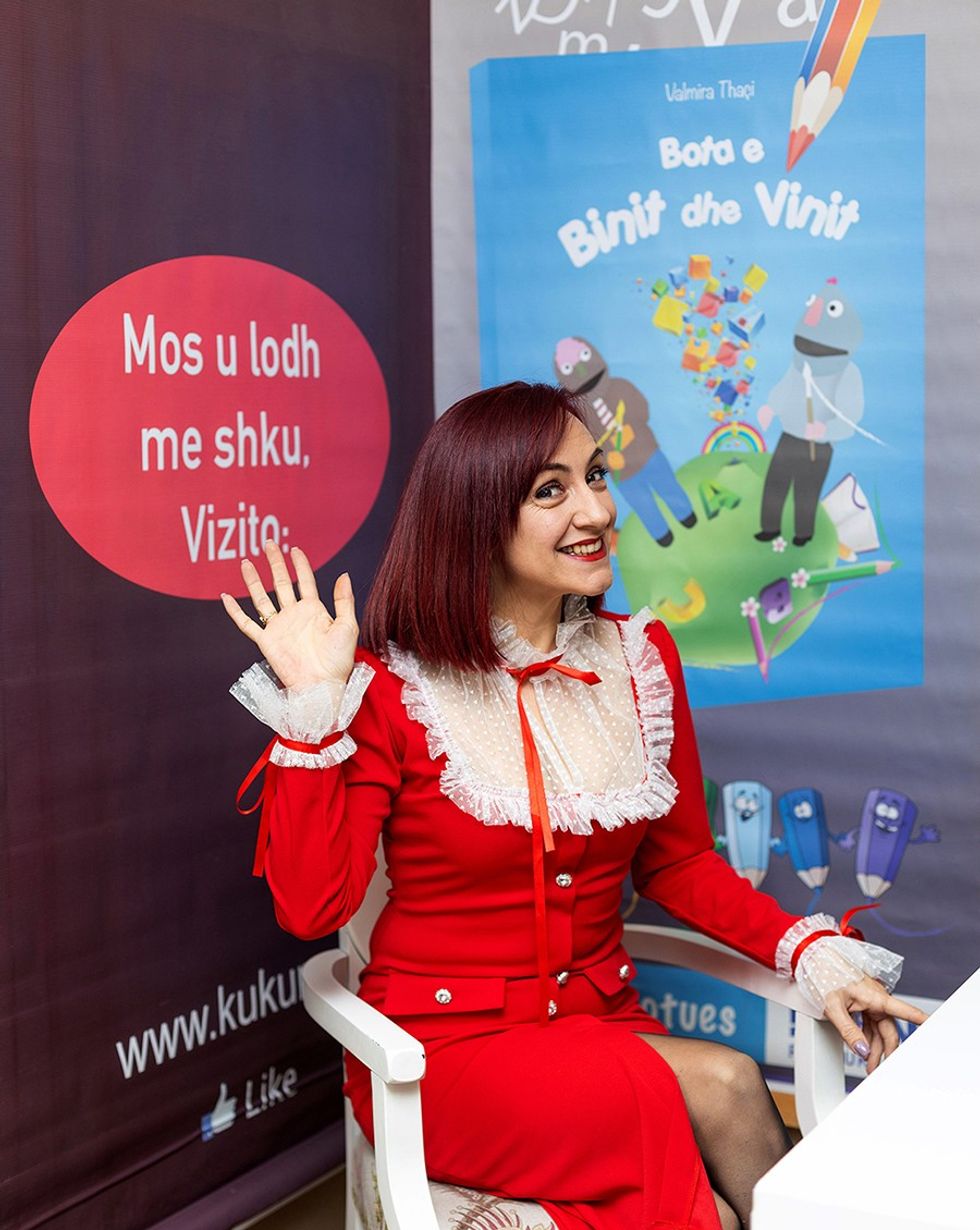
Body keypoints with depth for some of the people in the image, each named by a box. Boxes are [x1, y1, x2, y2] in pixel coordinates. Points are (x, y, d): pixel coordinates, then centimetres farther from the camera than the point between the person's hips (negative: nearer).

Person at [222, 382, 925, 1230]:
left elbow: (678, 861, 12)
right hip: (446, 1049, -4)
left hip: (600, 1024, 5)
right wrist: (314, 709, -23)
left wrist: (810, 950, -3)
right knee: (722, 1086, -27)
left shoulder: (641, 656, 4)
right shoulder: (393, 685, -10)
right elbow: (312, 906, -17)